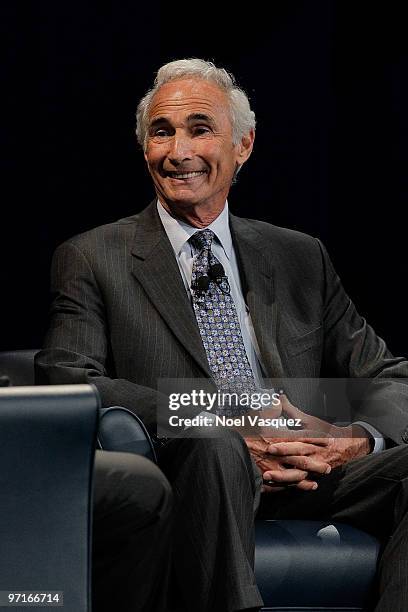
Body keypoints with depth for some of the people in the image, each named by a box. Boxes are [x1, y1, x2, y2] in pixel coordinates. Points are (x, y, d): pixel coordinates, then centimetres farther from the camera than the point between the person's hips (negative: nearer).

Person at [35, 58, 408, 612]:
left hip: (304, 478, 3)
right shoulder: (92, 260, 10)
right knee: (213, 445, -36)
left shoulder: (301, 258, 20)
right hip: (187, 475, -3)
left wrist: (355, 438, -11)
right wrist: (221, 427, -19)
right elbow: (65, 379, -6)